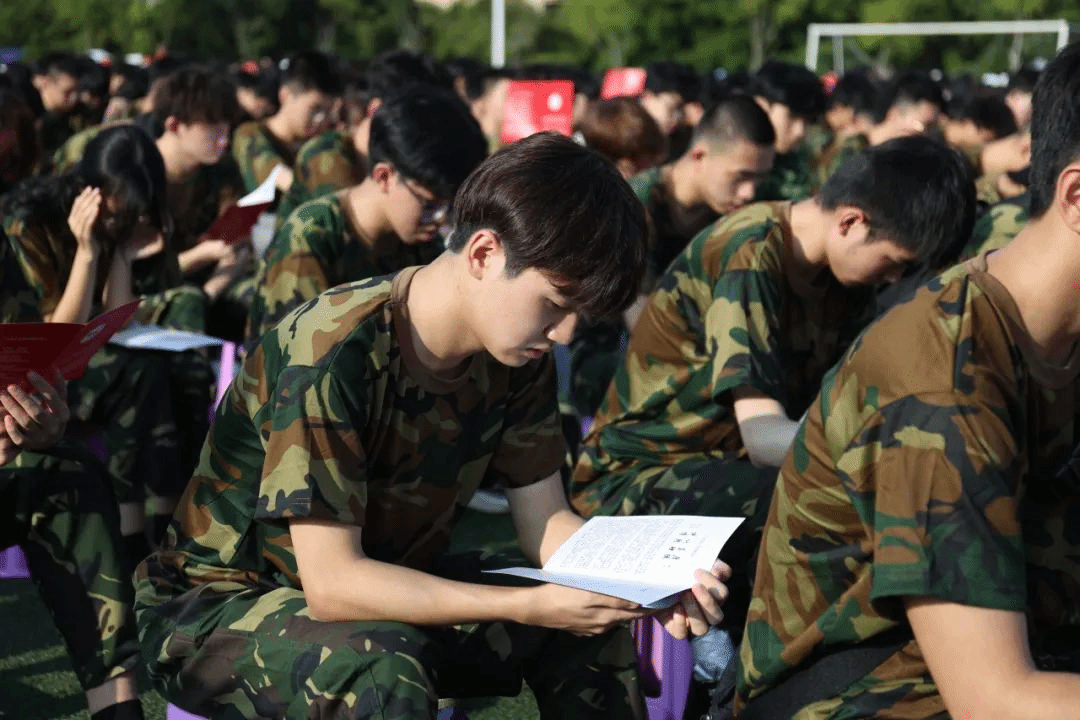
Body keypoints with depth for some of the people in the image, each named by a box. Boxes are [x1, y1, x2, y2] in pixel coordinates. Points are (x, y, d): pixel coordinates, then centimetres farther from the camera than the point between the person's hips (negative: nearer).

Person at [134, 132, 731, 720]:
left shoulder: (516, 355, -7)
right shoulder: (331, 356, -31)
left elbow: (546, 523, 0)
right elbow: (331, 583, -32)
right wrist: (532, 606, -36)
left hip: (382, 593, 7)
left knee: (594, 627, -6)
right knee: (382, 672, -37)